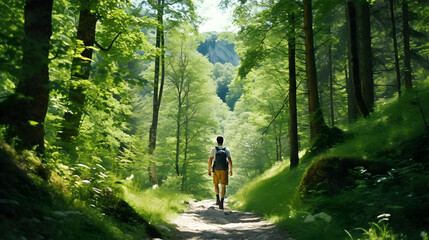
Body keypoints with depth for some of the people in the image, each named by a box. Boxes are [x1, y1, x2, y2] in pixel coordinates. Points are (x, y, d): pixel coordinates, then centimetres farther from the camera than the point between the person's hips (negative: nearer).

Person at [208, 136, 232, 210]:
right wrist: (231, 170, 7)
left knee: (216, 184, 22)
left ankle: (217, 198, 9)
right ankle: (221, 202, -15)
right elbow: (230, 161, -4)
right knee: (223, 186, -1)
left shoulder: (213, 149, -3)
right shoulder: (227, 150, 0)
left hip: (216, 170, 0)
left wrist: (209, 170, -2)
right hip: (224, 170, 0)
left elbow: (210, 160, -8)